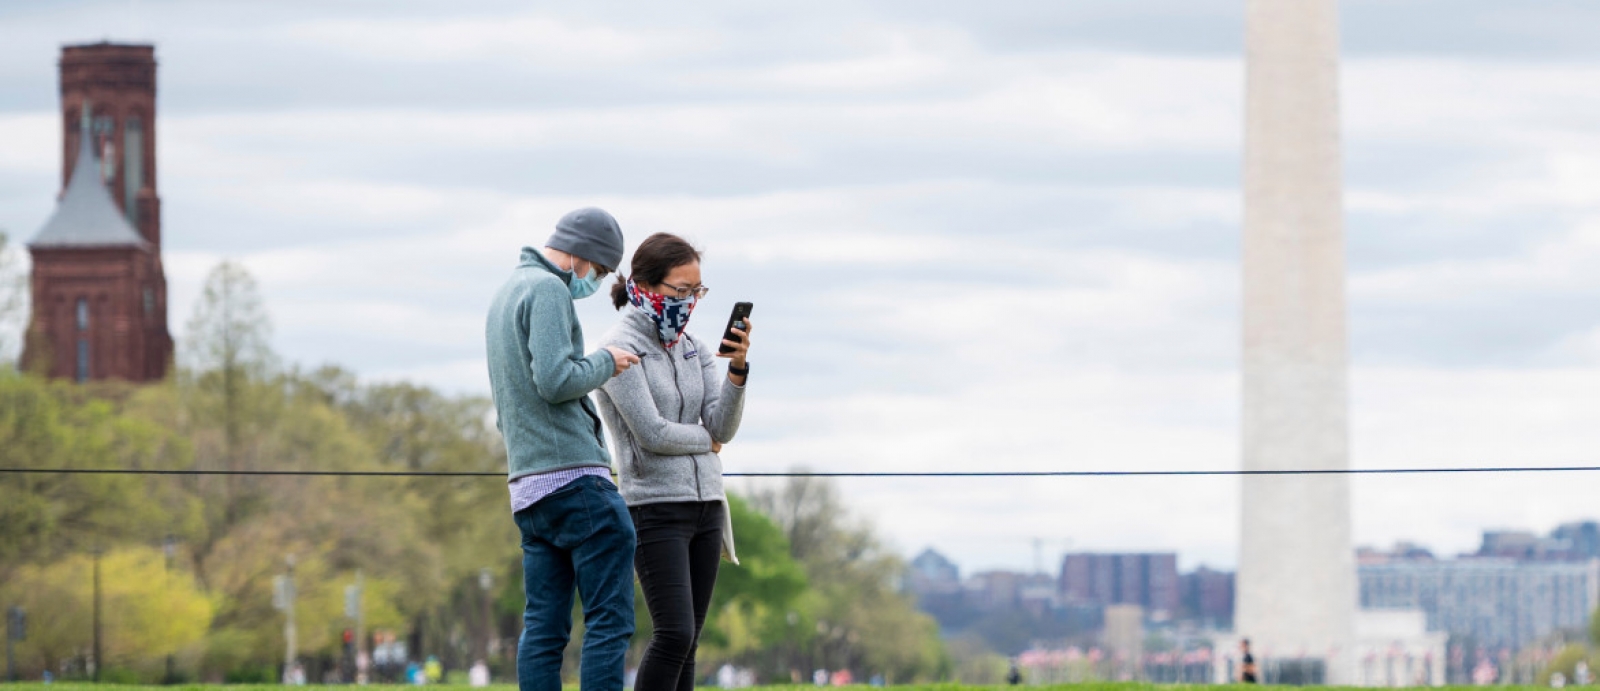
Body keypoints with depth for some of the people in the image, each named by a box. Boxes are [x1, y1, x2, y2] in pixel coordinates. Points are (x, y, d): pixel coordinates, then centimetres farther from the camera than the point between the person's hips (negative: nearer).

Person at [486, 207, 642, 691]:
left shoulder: (507, 293, 23)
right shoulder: (548, 289, -8)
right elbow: (556, 380, -20)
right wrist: (605, 362, -4)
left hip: (528, 485, 9)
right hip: (573, 476, -9)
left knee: (543, 627, 5)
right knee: (610, 618, -8)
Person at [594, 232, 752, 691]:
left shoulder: (694, 348, 12)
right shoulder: (621, 347, -8)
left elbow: (724, 427, 3)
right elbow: (652, 432, -13)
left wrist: (738, 369, -12)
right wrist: (706, 441, 3)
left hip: (705, 503, 7)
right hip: (656, 505, -7)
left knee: (687, 643, 4)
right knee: (675, 635, -16)